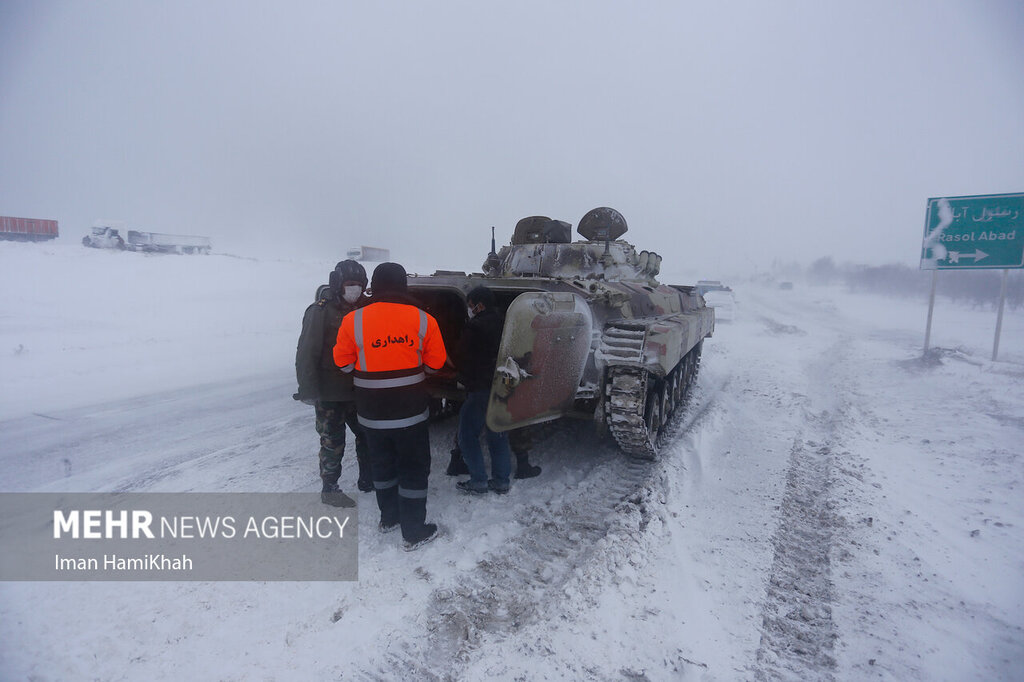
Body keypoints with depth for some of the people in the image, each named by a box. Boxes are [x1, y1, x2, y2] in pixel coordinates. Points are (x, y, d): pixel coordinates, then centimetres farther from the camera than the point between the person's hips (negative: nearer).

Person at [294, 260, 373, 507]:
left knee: (366, 436, 15)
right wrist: (308, 389, -18)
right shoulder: (321, 311, -13)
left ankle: (367, 479, 33)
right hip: (330, 393, -6)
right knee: (332, 442, 4)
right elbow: (307, 353, -15)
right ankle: (329, 489, 21)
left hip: (357, 390, 6)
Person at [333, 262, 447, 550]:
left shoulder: (353, 321, -9)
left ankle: (389, 517, 38)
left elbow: (344, 363, 1)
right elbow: (435, 363, -1)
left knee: (382, 464, 22)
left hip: (371, 412, 2)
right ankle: (414, 532, 18)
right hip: (411, 411, -2)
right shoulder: (422, 319, -10)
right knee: (414, 469, 11)